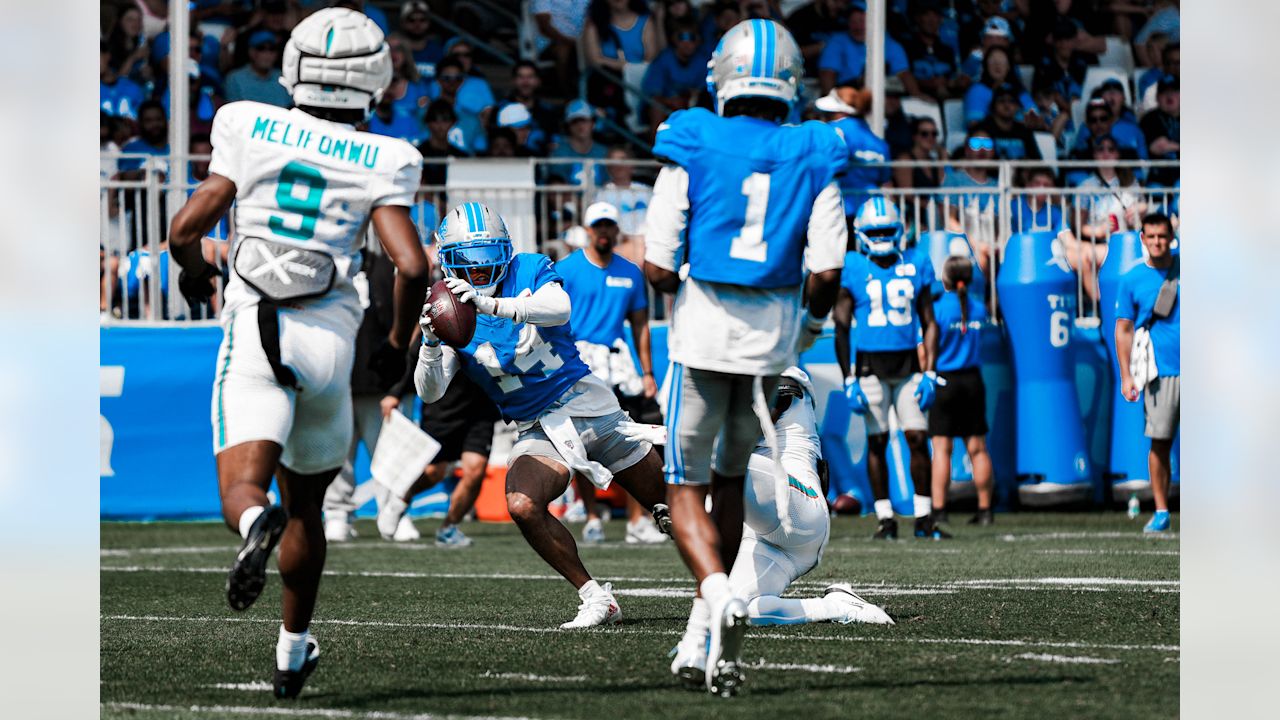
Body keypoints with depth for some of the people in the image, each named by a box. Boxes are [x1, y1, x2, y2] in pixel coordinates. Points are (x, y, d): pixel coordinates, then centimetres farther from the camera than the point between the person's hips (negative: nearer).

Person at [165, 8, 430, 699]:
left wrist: (193, 270, 24)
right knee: (304, 502, 20)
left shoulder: (249, 129, 0)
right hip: (329, 336, 1)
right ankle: (293, 648, 29)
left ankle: (256, 525, -48)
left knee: (243, 487, -12)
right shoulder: (380, 163, -2)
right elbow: (411, 266, -10)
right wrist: (397, 342, 8)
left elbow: (185, 231, 0)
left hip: (252, 331, -1)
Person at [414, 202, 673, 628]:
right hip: (538, 430, 1)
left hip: (586, 403, -1)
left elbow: (559, 308, -31)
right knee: (523, 506, -29)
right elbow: (430, 392, -12)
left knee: (666, 504, 8)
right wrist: (432, 343, -32)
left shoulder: (530, 271, -8)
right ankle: (596, 600, -18)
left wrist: (491, 305, -43)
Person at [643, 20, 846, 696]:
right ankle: (712, 629, 22)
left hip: (703, 334, -2)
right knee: (731, 476, 21)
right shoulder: (812, 159, -1)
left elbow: (657, 266, -8)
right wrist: (812, 321, 14)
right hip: (772, 337, 2)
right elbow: (827, 271, -6)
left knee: (686, 488, 6)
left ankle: (718, 594, -23)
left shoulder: (692, 149, -6)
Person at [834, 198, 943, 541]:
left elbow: (928, 323, 9)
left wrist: (929, 373, 1)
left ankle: (924, 517, 5)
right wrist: (849, 380, -7)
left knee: (917, 437, -2)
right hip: (871, 366, -2)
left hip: (908, 364, 2)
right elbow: (841, 328, -1)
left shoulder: (915, 266, 5)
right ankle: (884, 517, 6)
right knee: (877, 441, 0)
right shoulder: (852, 269, -2)